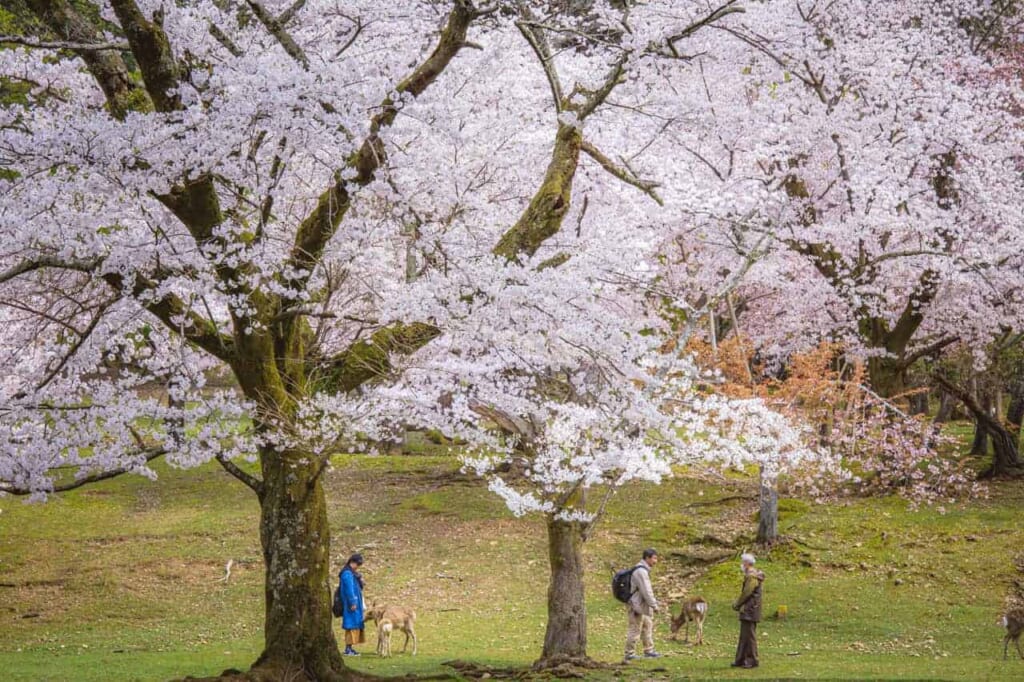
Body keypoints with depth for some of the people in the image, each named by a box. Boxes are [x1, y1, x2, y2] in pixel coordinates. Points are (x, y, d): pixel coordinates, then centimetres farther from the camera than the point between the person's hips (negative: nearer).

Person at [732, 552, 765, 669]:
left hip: (750, 611, -10)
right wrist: (738, 605, 13)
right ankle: (740, 660, 16)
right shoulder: (749, 576, 17)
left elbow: (746, 593, -18)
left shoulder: (752, 577, -15)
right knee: (744, 636, 12)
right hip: (747, 612, 10)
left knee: (749, 635, -7)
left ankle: (752, 660, -4)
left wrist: (737, 605, -7)